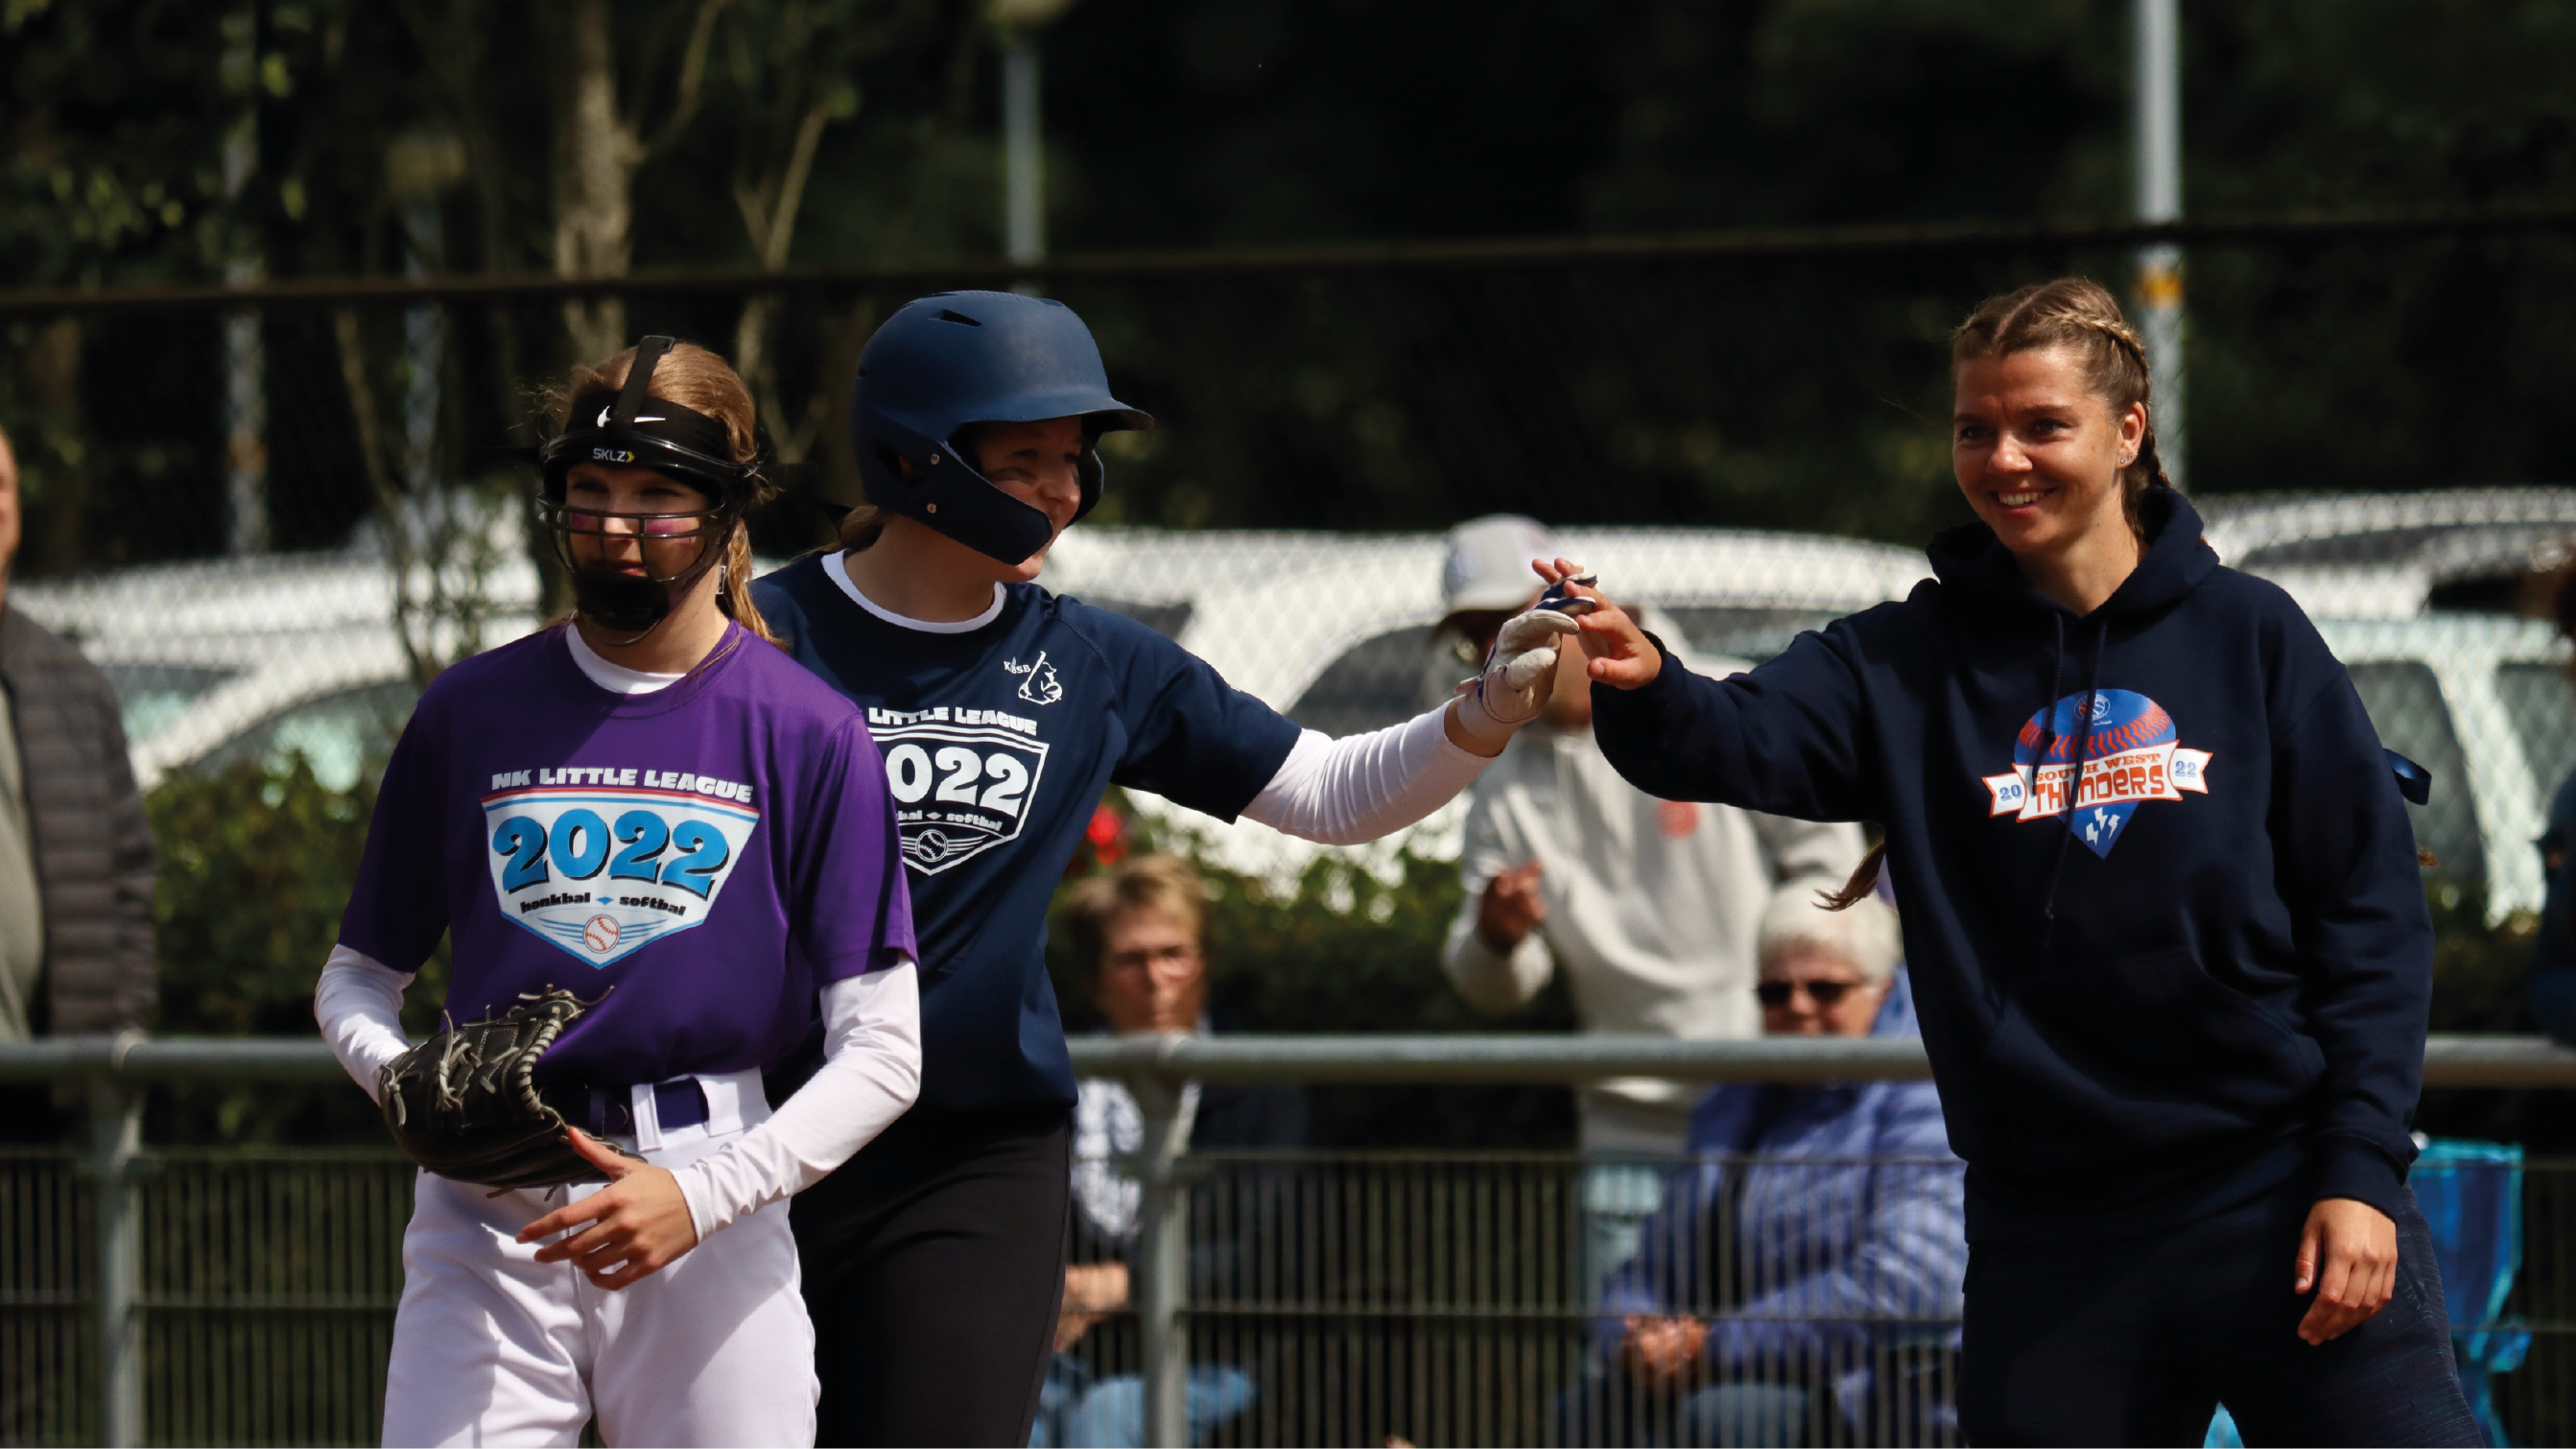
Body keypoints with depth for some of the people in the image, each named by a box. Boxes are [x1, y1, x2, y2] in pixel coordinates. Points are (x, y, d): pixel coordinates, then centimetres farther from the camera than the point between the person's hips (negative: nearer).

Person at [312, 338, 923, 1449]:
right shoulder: (469, 712, 10)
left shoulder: (811, 733, 2)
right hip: (487, 1216, 1)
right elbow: (358, 979, 18)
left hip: (717, 1226, -1)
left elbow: (882, 1054, -2)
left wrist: (700, 1195, -15)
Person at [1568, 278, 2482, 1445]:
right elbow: (1743, 738, -14)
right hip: (2050, 1239, 2)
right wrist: (1642, 688, -36)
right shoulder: (1911, 663, 5)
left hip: (2280, 1201, -1)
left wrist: (2362, 1170, -7)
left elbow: (2369, 917, 1)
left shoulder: (2247, 637, 2)